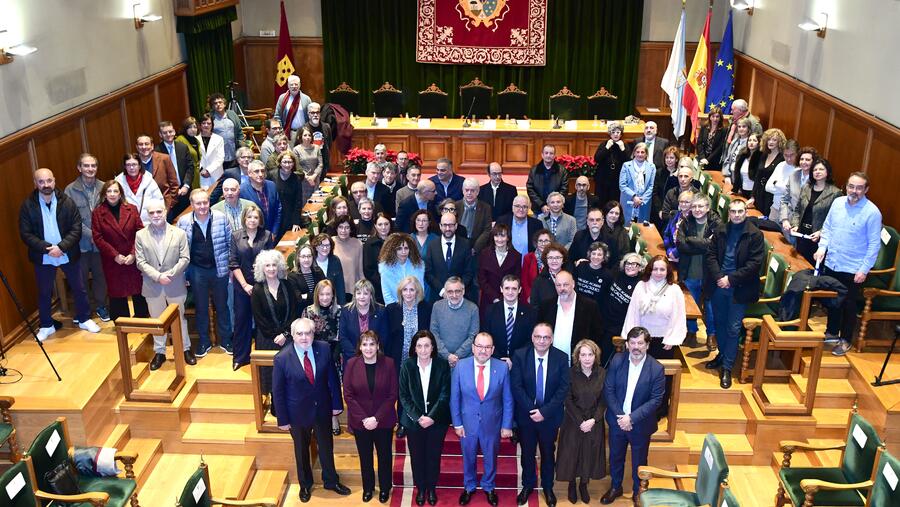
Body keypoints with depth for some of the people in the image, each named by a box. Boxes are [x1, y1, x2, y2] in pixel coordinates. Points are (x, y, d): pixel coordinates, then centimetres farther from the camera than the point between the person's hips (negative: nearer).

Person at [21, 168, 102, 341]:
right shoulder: (28, 206, -8)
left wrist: (61, 247, -22)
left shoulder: (67, 202, -8)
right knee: (44, 293, 14)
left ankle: (84, 319, 31)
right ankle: (46, 326, 32)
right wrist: (47, 248, -20)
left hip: (68, 255, 0)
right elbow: (25, 234, -9)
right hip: (43, 257, 0)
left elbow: (76, 229, -10)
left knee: (79, 288, 12)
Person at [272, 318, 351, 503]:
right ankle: (305, 484, 45)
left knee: (326, 447, 20)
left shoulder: (324, 349, -14)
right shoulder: (282, 358, -21)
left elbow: (333, 378, -3)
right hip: (298, 413, -2)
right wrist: (283, 419, -8)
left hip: (322, 409, 2)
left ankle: (331, 481, 44)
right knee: (301, 450, 21)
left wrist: (337, 403, -2)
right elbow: (278, 391, -12)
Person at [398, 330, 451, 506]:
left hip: (437, 420, 0)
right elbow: (404, 396, -5)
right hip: (414, 420, 1)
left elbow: (445, 395, -9)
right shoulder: (407, 366, -9)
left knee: (434, 457, 11)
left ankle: (432, 489, 32)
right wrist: (417, 417, -14)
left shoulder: (442, 365, -10)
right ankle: (420, 489, 32)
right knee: (417, 457, 12)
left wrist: (432, 417, -17)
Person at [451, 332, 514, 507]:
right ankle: (469, 487, 45)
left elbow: (507, 399, -6)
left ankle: (488, 487, 46)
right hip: (468, 422, 0)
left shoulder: (502, 367, -14)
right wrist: (457, 423, -6)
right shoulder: (460, 366, -14)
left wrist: (507, 425, -4)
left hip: (492, 424, 0)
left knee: (491, 459, 20)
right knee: (468, 458, 20)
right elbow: (454, 397, -6)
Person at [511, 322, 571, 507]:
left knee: (548, 453, 17)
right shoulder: (520, 355, -12)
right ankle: (528, 485, 37)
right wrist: (531, 410, -19)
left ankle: (548, 487, 37)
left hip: (550, 415, 0)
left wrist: (544, 411, -18)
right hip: (526, 414, 0)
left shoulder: (561, 358, -11)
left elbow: (563, 389, -12)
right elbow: (516, 386, -12)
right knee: (527, 452, 16)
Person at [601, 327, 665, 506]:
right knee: (615, 457, 20)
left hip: (640, 424, -2)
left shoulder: (657, 369, -18)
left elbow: (656, 399, -17)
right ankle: (615, 487, 44)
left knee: (639, 461, 17)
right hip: (617, 421, 2)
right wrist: (620, 416, -15)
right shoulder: (617, 360, -12)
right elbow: (608, 389, -8)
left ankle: (638, 492, 41)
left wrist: (632, 418, -21)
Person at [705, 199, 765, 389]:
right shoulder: (721, 232, 6)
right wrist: (718, 277, -10)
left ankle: (726, 367, 7)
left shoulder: (755, 234, -6)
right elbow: (711, 255, 5)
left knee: (733, 328, 0)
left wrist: (731, 279, -14)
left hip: (739, 288, -4)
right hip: (718, 284, 4)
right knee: (720, 323, 16)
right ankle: (722, 354, 35)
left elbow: (755, 263, -11)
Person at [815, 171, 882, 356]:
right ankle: (832, 332, 38)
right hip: (831, 264, 5)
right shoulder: (837, 202, -1)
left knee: (848, 306, 9)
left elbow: (874, 244, -12)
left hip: (852, 269, -5)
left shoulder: (872, 212, -16)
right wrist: (822, 247, -3)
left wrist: (864, 270, -13)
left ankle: (845, 340, 26)